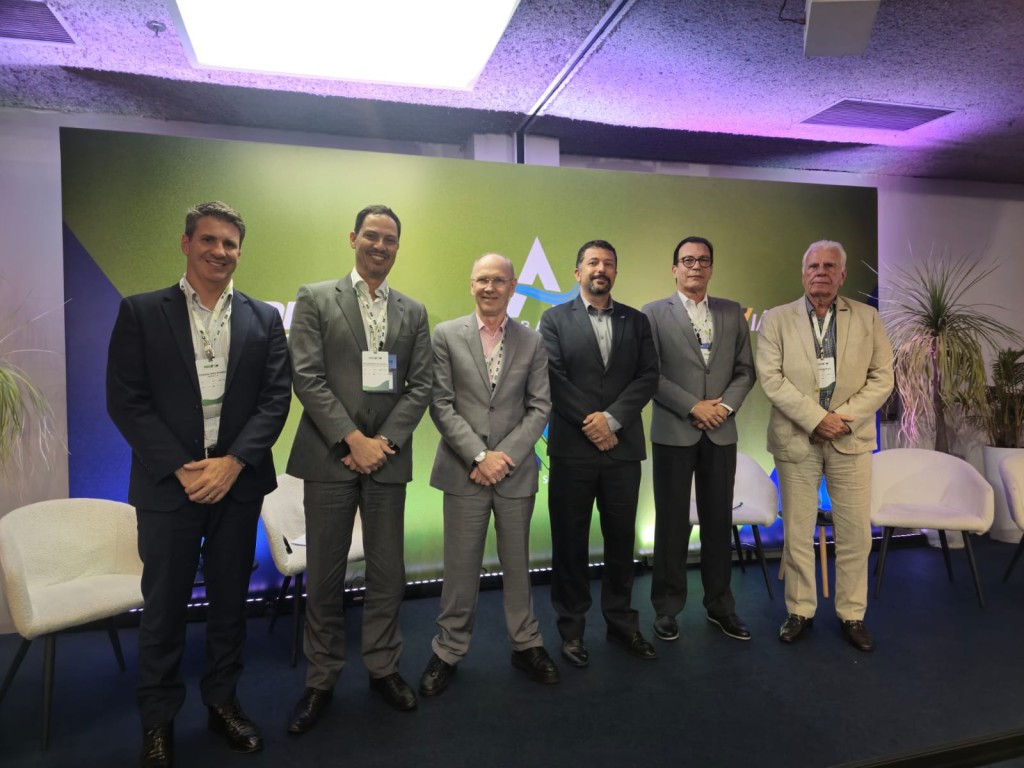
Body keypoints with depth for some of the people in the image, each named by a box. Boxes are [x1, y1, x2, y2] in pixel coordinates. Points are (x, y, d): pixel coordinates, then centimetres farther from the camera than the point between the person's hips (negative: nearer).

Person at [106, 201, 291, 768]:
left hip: (238, 482, 2)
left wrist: (233, 462, -12)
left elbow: (276, 398, 0)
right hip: (168, 483, -1)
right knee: (164, 604, 10)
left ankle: (222, 700, 33)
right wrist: (181, 468, -13)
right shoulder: (140, 312, 1)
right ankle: (157, 720, 30)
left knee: (230, 598, 13)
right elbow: (126, 401, -5)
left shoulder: (264, 318, 6)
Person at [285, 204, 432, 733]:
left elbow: (420, 386, 5)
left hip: (387, 456, 3)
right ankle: (321, 680, 24)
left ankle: (383, 667, 28)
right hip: (331, 456, -2)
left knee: (388, 571, 10)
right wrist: (353, 440, -12)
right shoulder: (315, 298, 3)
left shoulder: (413, 312, 11)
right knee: (324, 575, 7)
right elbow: (306, 377, -6)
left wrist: (384, 441, -7)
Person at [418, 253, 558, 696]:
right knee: (461, 567, 7)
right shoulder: (446, 335, 0)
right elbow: (441, 405, -5)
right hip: (463, 471, -1)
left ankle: (526, 644, 30)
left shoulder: (532, 342, 5)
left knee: (517, 563, 13)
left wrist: (505, 456, -10)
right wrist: (479, 456, -12)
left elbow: (540, 407, 1)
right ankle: (448, 651, 24)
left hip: (516, 471, 1)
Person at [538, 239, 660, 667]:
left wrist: (612, 418, -13)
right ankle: (571, 629, 21)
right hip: (572, 448, -2)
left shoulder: (636, 321, 11)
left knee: (621, 539, 11)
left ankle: (621, 622, 28)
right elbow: (554, 377, -7)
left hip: (623, 447, 3)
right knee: (570, 542, 7)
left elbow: (648, 377, 0)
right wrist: (589, 422, -13)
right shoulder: (555, 319, 4)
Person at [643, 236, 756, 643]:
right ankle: (666, 608, 20)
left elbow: (745, 369, 9)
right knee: (672, 523, 6)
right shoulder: (654, 313, 0)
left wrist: (725, 405, -8)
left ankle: (720, 605, 26)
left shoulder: (732, 312, 11)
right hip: (673, 433, -3)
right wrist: (693, 407, -13)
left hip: (721, 433, 3)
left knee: (719, 521, 11)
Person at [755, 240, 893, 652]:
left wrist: (844, 417, -12)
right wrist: (816, 418, -15)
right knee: (797, 533, 6)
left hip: (851, 439, 2)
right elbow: (771, 378, -8)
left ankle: (852, 615, 24)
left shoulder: (867, 317, 6)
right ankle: (800, 611, 22)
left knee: (855, 533, 7)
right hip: (796, 440, -1)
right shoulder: (777, 319, 1)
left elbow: (881, 377, 2)